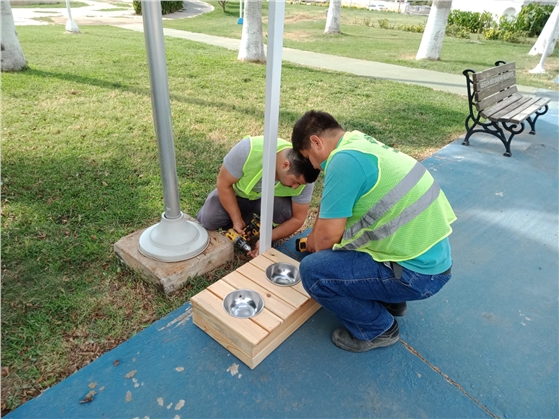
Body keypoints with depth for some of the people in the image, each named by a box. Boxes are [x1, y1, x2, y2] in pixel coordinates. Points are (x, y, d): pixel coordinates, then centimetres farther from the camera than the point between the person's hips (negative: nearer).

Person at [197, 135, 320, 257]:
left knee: (287, 212, -31)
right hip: (238, 194, 0)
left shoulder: (303, 176, -29)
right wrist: (237, 220, -22)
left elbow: (297, 218, -19)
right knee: (207, 219, -22)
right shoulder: (248, 150, -38)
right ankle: (245, 215, 6)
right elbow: (223, 184, -22)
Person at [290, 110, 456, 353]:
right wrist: (313, 241, 24)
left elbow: (328, 234, -18)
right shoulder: (359, 143, 9)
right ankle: (390, 300, 25)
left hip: (417, 271, -10)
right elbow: (331, 208, 19)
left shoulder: (344, 159, -22)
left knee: (313, 271, -15)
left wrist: (316, 249, 3)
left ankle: (378, 328, 8)